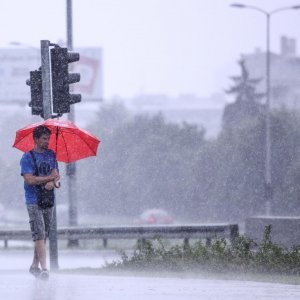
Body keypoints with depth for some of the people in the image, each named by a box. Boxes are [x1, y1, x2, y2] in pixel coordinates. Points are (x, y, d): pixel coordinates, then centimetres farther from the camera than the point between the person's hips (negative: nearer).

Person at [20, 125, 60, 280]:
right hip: (34, 202, -6)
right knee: (39, 235, -13)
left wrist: (52, 182, -17)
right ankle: (44, 268, -19)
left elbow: (56, 175, 7)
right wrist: (50, 177, -8)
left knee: (44, 236, 9)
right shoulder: (27, 157, -5)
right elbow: (30, 180, -15)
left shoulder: (51, 155, 13)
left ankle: (34, 266, 19)